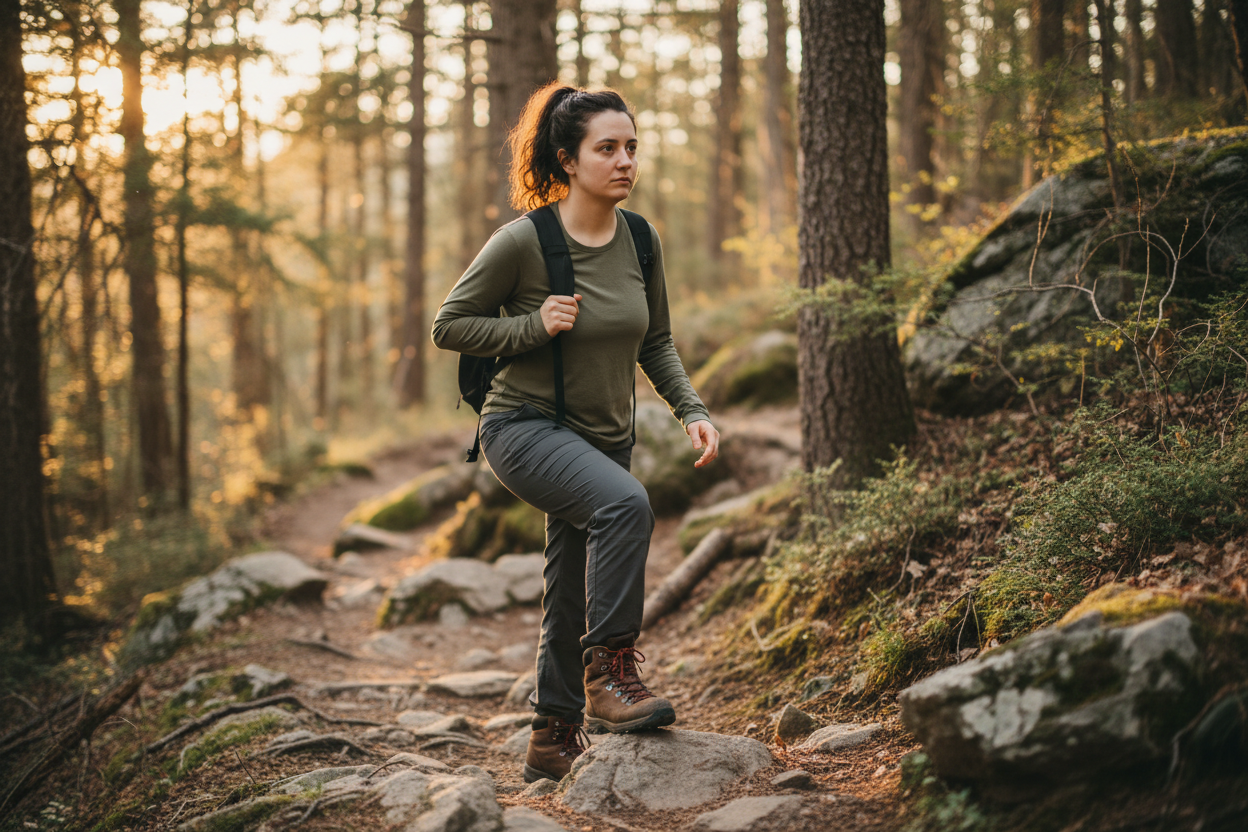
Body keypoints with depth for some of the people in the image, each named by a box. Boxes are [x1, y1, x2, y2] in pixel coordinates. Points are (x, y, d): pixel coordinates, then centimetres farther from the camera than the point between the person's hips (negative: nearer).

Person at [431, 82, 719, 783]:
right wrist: (534, 326, -21)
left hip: (605, 437, 6)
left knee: (576, 595, 13)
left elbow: (656, 343, 10)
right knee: (626, 504, -33)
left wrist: (693, 410, -4)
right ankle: (609, 672, -22)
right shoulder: (522, 242, -16)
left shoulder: (641, 241, -1)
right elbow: (450, 326, -8)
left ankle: (554, 739, 29)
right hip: (525, 427, -6)